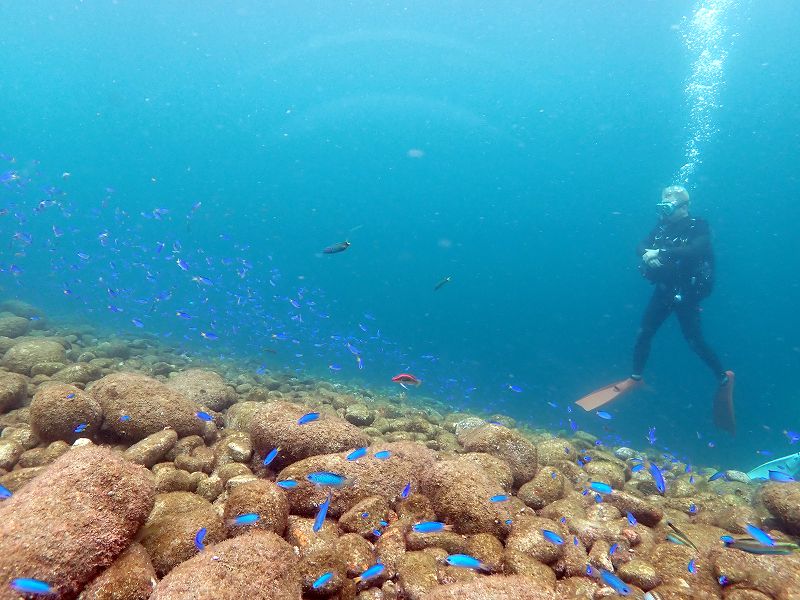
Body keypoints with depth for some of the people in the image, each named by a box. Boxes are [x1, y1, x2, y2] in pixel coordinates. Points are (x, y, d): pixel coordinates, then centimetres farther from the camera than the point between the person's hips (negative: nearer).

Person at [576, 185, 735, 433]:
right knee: (643, 333, 5)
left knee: (695, 341, -3)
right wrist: (647, 254, -26)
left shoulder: (699, 228, -10)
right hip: (663, 291, 5)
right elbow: (641, 246, -4)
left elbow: (693, 250, -30)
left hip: (687, 294, -5)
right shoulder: (663, 226, 5)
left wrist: (660, 252, -33)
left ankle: (724, 379, 21)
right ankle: (635, 378, 21)